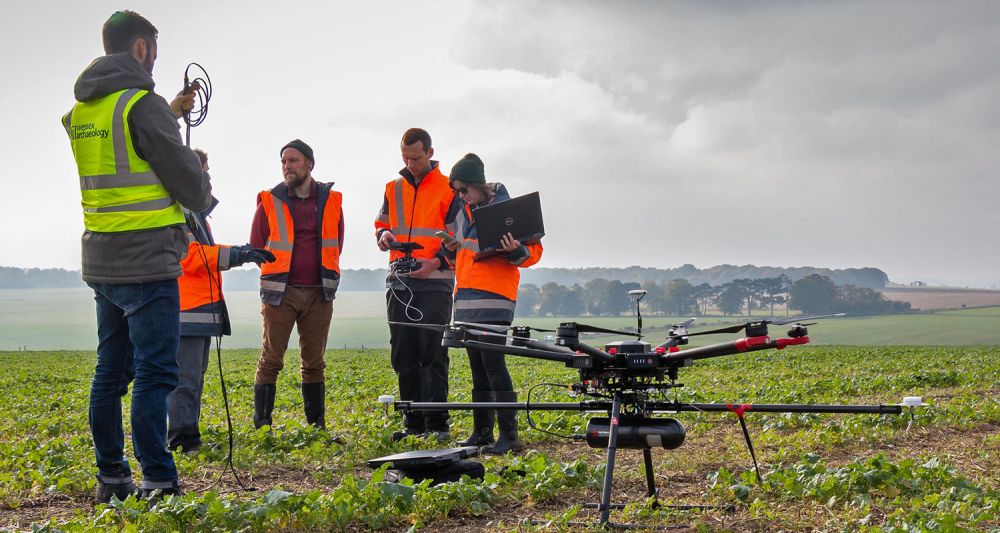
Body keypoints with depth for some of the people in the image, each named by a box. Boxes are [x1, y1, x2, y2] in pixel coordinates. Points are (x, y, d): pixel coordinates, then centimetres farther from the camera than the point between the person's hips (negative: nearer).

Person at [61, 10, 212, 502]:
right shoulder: (143, 104, -13)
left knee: (111, 372, 14)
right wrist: (203, 194, 12)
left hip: (101, 262, 8)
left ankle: (111, 476, 21)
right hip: (147, 262, -8)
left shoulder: (80, 111, 12)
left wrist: (171, 115, 30)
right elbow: (189, 182, -11)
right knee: (154, 374, -6)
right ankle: (158, 480, -5)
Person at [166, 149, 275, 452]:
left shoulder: (194, 210, 23)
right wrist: (236, 255, -20)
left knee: (194, 377, 12)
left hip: (202, 309, 11)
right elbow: (187, 255, -19)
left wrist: (240, 254, 16)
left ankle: (188, 438, 18)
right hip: (185, 311, -11)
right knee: (185, 378, -12)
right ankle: (183, 440, -12)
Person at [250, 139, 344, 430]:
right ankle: (262, 424, 1)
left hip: (319, 293, 2)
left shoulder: (331, 201, 7)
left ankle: (317, 424, 15)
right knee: (271, 359, -4)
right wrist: (276, 274, 11)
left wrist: (323, 274, 13)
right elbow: (255, 246, 10)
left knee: (314, 362, 8)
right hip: (280, 293, -2)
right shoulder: (270, 201, 2)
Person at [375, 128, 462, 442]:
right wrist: (384, 235, 0)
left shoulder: (449, 190, 1)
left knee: (433, 354, -6)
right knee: (403, 356, 6)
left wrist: (437, 262, -19)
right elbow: (381, 224, 24)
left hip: (435, 282, -5)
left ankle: (437, 424, -2)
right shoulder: (393, 189, 15)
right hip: (399, 283, 5)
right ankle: (414, 423, 13)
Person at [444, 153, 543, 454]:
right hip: (466, 298, 8)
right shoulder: (463, 214, 18)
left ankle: (509, 435, -10)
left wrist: (515, 250, -26)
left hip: (495, 297, -7)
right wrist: (452, 249, 7)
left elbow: (534, 251, -5)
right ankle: (481, 432, 14)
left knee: (493, 363, -12)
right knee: (477, 367, 9)